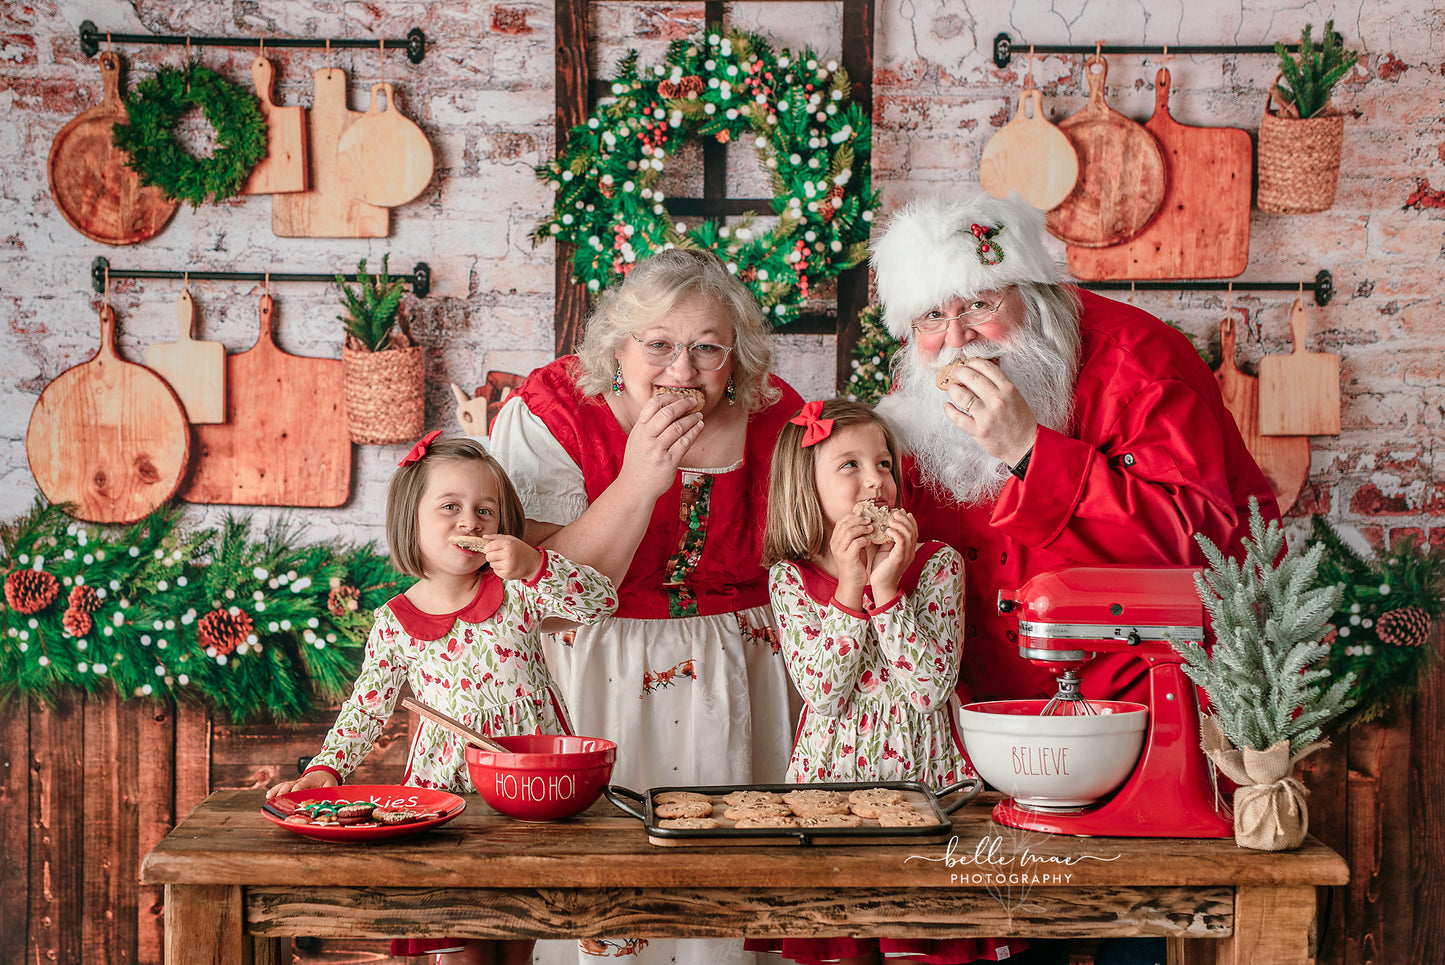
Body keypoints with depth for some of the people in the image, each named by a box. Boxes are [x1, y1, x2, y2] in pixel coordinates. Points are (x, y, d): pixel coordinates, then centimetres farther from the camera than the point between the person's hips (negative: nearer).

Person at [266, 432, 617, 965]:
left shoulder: (516, 590, -1)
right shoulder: (395, 623, 1)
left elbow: (601, 600, -11)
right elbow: (366, 707, 6)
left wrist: (535, 565, -24)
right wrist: (326, 768, -8)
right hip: (445, 791, 0)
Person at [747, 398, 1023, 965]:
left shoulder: (936, 564, 0)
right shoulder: (791, 578, 1)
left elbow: (931, 689, -11)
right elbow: (823, 694, -11)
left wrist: (887, 588, -15)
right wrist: (851, 588, -15)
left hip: (920, 777, 0)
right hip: (829, 779, 1)